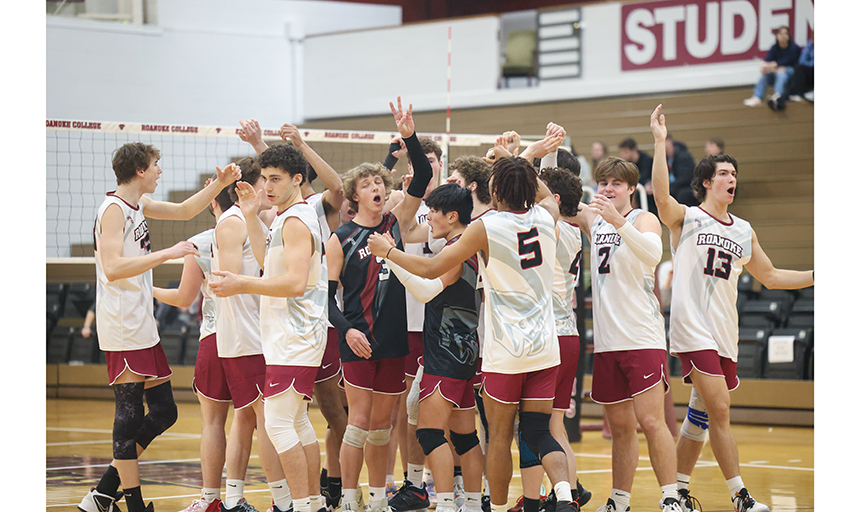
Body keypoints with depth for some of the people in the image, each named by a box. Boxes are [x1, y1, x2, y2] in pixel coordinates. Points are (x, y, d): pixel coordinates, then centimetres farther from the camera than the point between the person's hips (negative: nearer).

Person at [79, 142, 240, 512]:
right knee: (130, 415, -6)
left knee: (163, 412, 10)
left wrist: (220, 184, 17)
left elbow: (183, 211, 31)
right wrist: (168, 253, -24)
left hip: (143, 328, 10)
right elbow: (112, 268, -23)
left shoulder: (137, 205, 17)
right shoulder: (114, 209, -11)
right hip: (123, 331, -10)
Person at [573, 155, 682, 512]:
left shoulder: (644, 220, -5)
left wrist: (618, 221, -41)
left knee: (651, 421, -12)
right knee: (620, 426, 11)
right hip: (606, 341, 6)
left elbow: (653, 254, -26)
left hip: (642, 337, -6)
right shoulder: (593, 219, 13)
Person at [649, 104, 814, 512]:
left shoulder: (744, 232, 17)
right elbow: (661, 197, -22)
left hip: (725, 333, 6)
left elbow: (769, 276, 24)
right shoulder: (686, 218, -1)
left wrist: (815, 277, 14)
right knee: (719, 409, -14)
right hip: (692, 329, -6)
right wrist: (660, 142, -29)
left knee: (702, 412, 10)